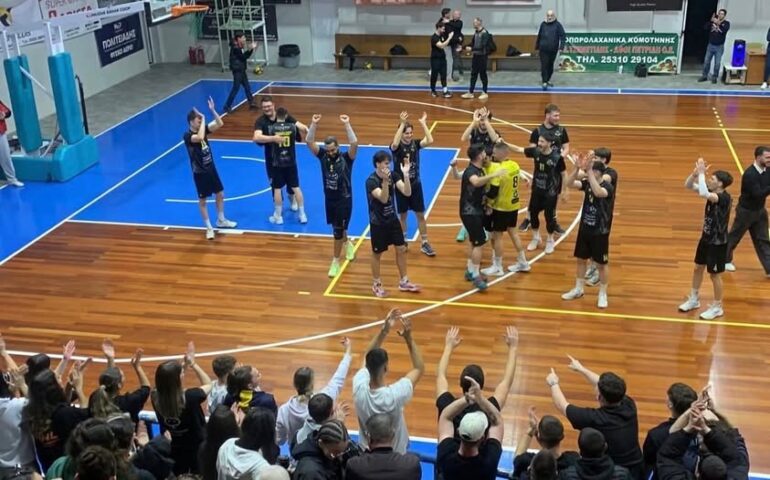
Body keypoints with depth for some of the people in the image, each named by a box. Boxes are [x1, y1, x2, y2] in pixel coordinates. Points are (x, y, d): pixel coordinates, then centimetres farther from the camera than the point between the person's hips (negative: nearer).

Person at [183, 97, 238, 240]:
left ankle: (221, 221, 35)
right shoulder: (188, 136, -22)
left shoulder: (203, 129, -1)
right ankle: (209, 228, 15)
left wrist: (213, 110, -20)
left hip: (211, 168, 7)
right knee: (202, 200, 5)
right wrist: (203, 120, -34)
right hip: (200, 173, -7)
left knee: (220, 194, 17)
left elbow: (220, 124, -8)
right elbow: (200, 138, -43)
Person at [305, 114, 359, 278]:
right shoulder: (323, 155, -7)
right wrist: (314, 124, -27)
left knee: (338, 231, -4)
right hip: (329, 199, 5)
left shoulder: (346, 157, -17)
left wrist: (347, 124, -36)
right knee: (338, 228, 22)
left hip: (344, 200, -5)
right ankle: (347, 243, 52)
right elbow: (309, 142, -17)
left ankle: (336, 261, 8)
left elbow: (354, 143, -34)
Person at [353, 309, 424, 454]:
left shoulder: (359, 389, -23)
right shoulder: (395, 395, -32)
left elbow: (368, 357, -4)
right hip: (396, 456, -3)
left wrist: (384, 331, -13)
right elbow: (420, 368, -15)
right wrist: (408, 338, -21)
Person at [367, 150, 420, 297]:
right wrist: (385, 180, -45)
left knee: (401, 249, 12)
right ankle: (376, 284, 26)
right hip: (378, 223, -6)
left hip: (392, 219, 6)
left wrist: (406, 174, -27)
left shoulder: (393, 175, -6)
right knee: (377, 253, 8)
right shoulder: (371, 181, -21)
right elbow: (383, 199, -33)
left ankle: (403, 282, 28)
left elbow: (407, 193, -15)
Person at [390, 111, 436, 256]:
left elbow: (430, 141, -23)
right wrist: (402, 124, -41)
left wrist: (423, 123, -24)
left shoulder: (415, 143, -5)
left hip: (415, 184, 2)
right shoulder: (397, 146, -14)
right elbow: (394, 144, -40)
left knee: (420, 215, 6)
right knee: (403, 215, 11)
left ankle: (424, 243, 16)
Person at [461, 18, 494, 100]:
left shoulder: (484, 33, -17)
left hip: (482, 56, -7)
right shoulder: (476, 32, 7)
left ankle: (485, 93, 12)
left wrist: (472, 49, -26)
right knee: (473, 74, 9)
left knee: (483, 74, 1)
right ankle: (470, 92, 14)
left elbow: (482, 46, -23)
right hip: (476, 56, 7)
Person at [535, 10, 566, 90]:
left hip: (553, 50, 0)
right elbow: (539, 36, 13)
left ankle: (547, 80, 27)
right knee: (544, 66, -8)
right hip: (543, 49, 0)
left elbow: (563, 36, -6)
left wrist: (561, 47, -17)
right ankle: (544, 82, -7)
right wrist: (537, 46, 17)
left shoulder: (557, 25, -2)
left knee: (550, 66, 12)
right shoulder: (543, 24, 4)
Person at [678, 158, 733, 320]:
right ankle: (694, 299, 37)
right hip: (706, 238, 8)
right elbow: (688, 186, -1)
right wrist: (695, 172, -19)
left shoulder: (725, 198, -27)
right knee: (698, 268, 19)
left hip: (718, 242, -8)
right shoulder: (712, 193, -3)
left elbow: (704, 194, -47)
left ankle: (717, 307, 20)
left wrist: (702, 173, -37)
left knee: (715, 275, 4)